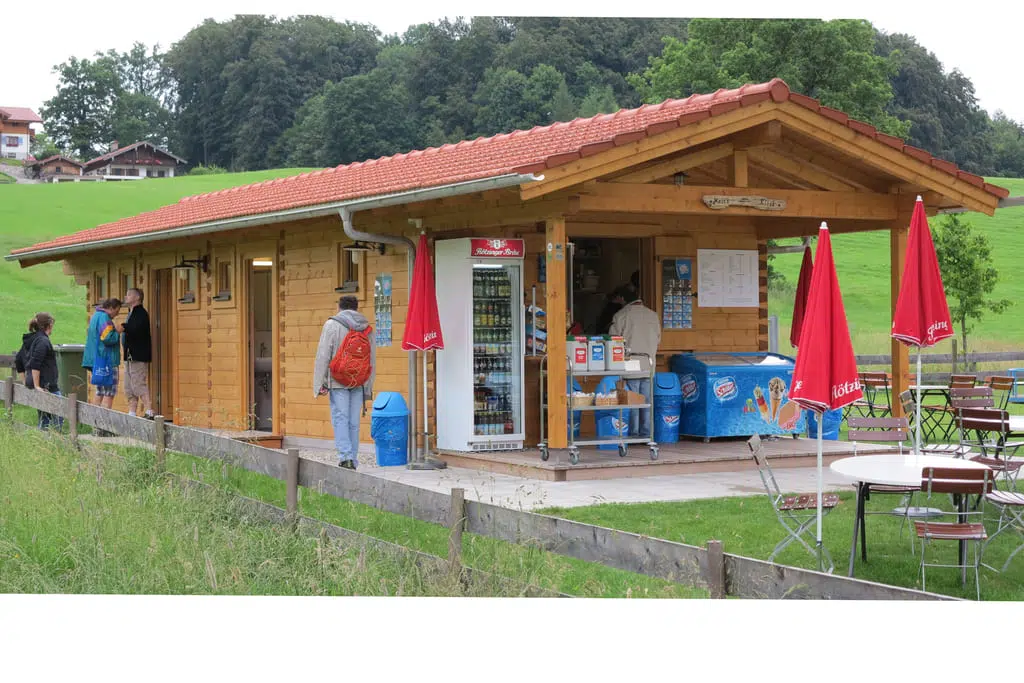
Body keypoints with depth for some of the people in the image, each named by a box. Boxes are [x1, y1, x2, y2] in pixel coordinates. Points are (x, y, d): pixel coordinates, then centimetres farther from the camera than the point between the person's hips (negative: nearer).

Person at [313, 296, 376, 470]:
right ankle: (353, 460, 10)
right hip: (359, 382, 4)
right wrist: (368, 389, 18)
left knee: (340, 418, -3)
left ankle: (345, 457, -15)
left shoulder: (332, 324, -2)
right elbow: (372, 360, 13)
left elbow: (323, 355, -7)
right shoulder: (367, 328, 11)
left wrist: (320, 383, -4)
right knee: (354, 421, 7)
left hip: (338, 381, -4)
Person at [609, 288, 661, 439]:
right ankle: (646, 433, 9)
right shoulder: (653, 316, 6)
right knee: (646, 401, 8)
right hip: (649, 364, 3)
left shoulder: (621, 315, -6)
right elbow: (658, 339, 13)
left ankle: (634, 434, 0)